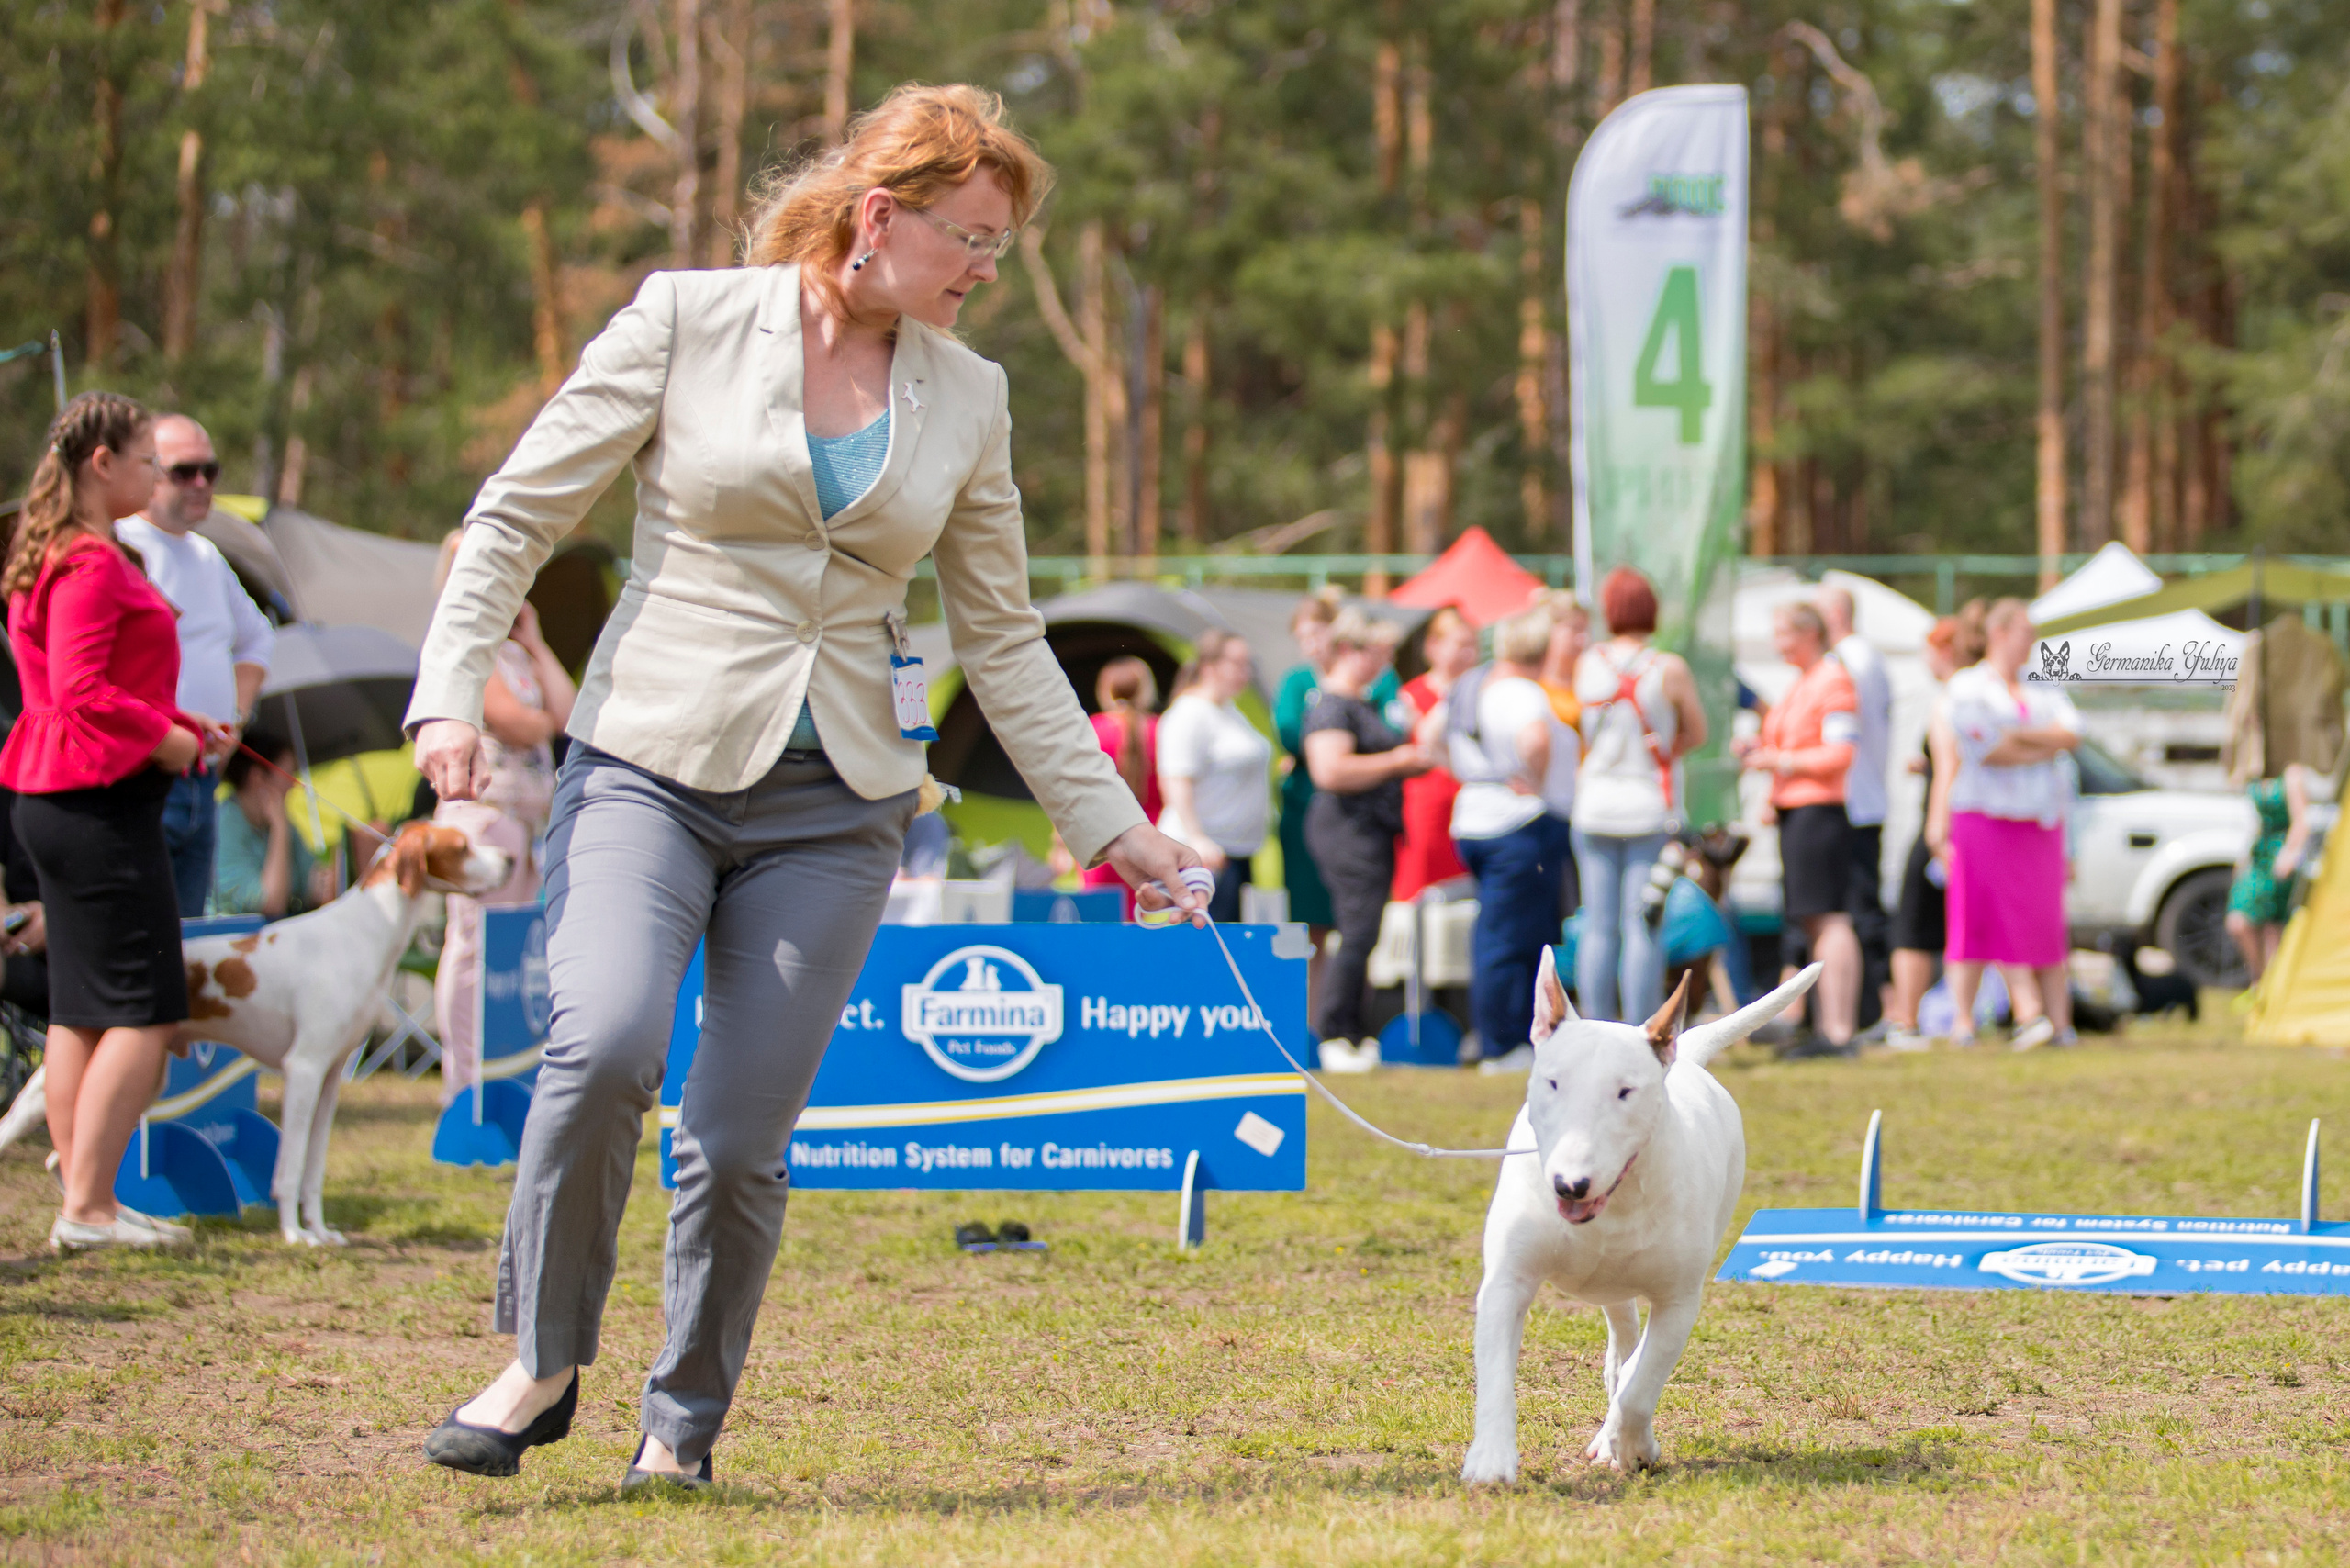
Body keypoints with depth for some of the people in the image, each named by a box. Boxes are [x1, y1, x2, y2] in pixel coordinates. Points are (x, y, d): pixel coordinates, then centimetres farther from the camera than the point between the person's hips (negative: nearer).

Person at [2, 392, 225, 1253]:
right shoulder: (91, 562, -15)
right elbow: (80, 691, -22)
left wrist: (178, 721, 12)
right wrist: (164, 738, -11)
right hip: (102, 799, -10)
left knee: (79, 1012, 11)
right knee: (143, 1012, -8)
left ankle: (84, 1203, 14)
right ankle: (88, 1207, -10)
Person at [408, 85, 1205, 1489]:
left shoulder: (967, 398, 9)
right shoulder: (688, 323, -2)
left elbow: (1001, 638, 15)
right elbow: (519, 514, 0)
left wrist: (1112, 824, 13)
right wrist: (453, 690, -12)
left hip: (834, 807, 3)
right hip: (653, 761, -3)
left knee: (741, 1146, -3)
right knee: (605, 1047, -25)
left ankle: (684, 1422, 18)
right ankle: (544, 1365, -5)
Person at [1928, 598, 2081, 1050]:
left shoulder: (2044, 693, 18)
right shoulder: (1966, 689, 2)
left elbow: (2071, 735, 0)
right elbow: (1985, 750, -11)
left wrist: (2020, 736, -12)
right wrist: (2046, 750, -3)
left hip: (2040, 822, 4)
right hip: (1983, 819, -4)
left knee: (2045, 924, -1)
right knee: (1976, 923, -7)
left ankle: (2058, 1023, -3)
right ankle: (1964, 1023, -5)